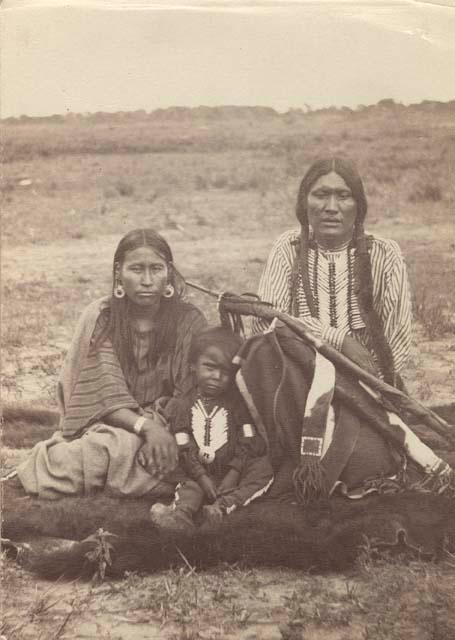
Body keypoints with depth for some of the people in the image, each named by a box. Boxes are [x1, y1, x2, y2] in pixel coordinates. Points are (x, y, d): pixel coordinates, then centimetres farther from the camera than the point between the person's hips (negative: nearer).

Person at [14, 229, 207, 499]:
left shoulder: (189, 321, -5)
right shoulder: (100, 317, -3)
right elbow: (106, 396, -9)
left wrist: (161, 428, -23)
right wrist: (145, 425, -25)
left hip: (166, 428, 0)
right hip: (107, 425, 1)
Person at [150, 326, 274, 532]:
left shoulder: (237, 403, 1)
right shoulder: (186, 404, 1)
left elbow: (245, 446, -3)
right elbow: (184, 448, -4)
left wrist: (231, 478, -16)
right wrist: (203, 478, -15)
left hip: (232, 471, -1)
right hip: (200, 472, 1)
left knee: (263, 469, -24)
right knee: (190, 485, -25)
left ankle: (223, 505, -41)